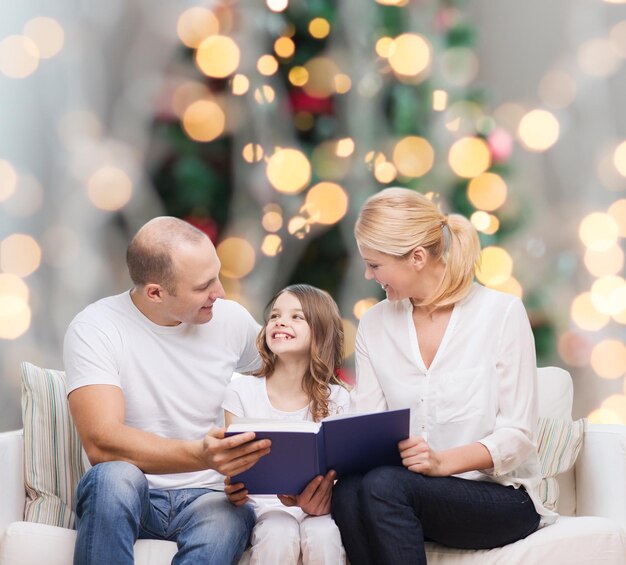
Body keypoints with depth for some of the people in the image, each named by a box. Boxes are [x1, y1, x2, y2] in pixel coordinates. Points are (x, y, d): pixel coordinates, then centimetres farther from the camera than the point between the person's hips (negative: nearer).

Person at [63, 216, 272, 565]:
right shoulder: (94, 330, -10)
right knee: (114, 476, -37)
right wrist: (200, 456, -37)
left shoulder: (231, 319, 3)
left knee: (232, 519, -35)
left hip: (205, 497, 2)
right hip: (127, 498, -2)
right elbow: (101, 443, -22)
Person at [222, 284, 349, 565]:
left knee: (324, 536, -32)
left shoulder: (335, 399, 3)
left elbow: (333, 471, -1)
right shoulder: (242, 391, 1)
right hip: (265, 505, -1)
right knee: (279, 535, -34)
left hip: (313, 508, 1)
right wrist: (233, 491, -24)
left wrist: (319, 499, -24)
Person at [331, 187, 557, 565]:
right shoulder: (375, 325, 9)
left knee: (383, 486, -32)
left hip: (500, 495, -4)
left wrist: (442, 462, -26)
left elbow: (517, 435, -9)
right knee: (347, 492, -31)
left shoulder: (502, 313, -6)